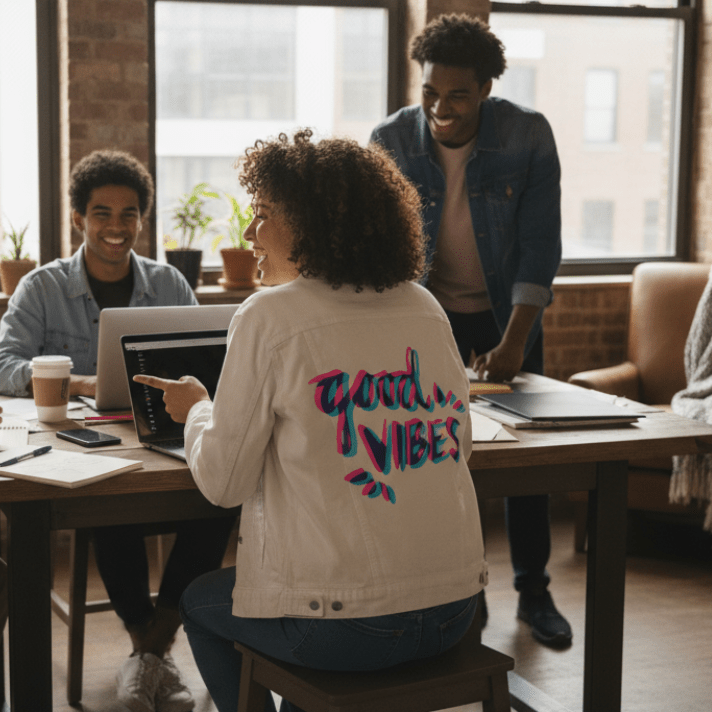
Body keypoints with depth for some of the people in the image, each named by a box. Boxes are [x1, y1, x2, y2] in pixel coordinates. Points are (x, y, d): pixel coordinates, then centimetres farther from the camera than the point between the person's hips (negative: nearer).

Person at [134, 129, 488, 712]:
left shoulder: (270, 318, -12)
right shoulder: (426, 308, 5)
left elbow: (222, 482, -7)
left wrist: (196, 410, 13)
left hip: (346, 629, -6)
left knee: (200, 603, 25)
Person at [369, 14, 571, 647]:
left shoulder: (528, 135, -17)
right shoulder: (390, 142, -14)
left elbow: (540, 246, -16)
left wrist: (512, 343, -21)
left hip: (507, 310, 0)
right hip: (429, 312, 0)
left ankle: (534, 591, 19)